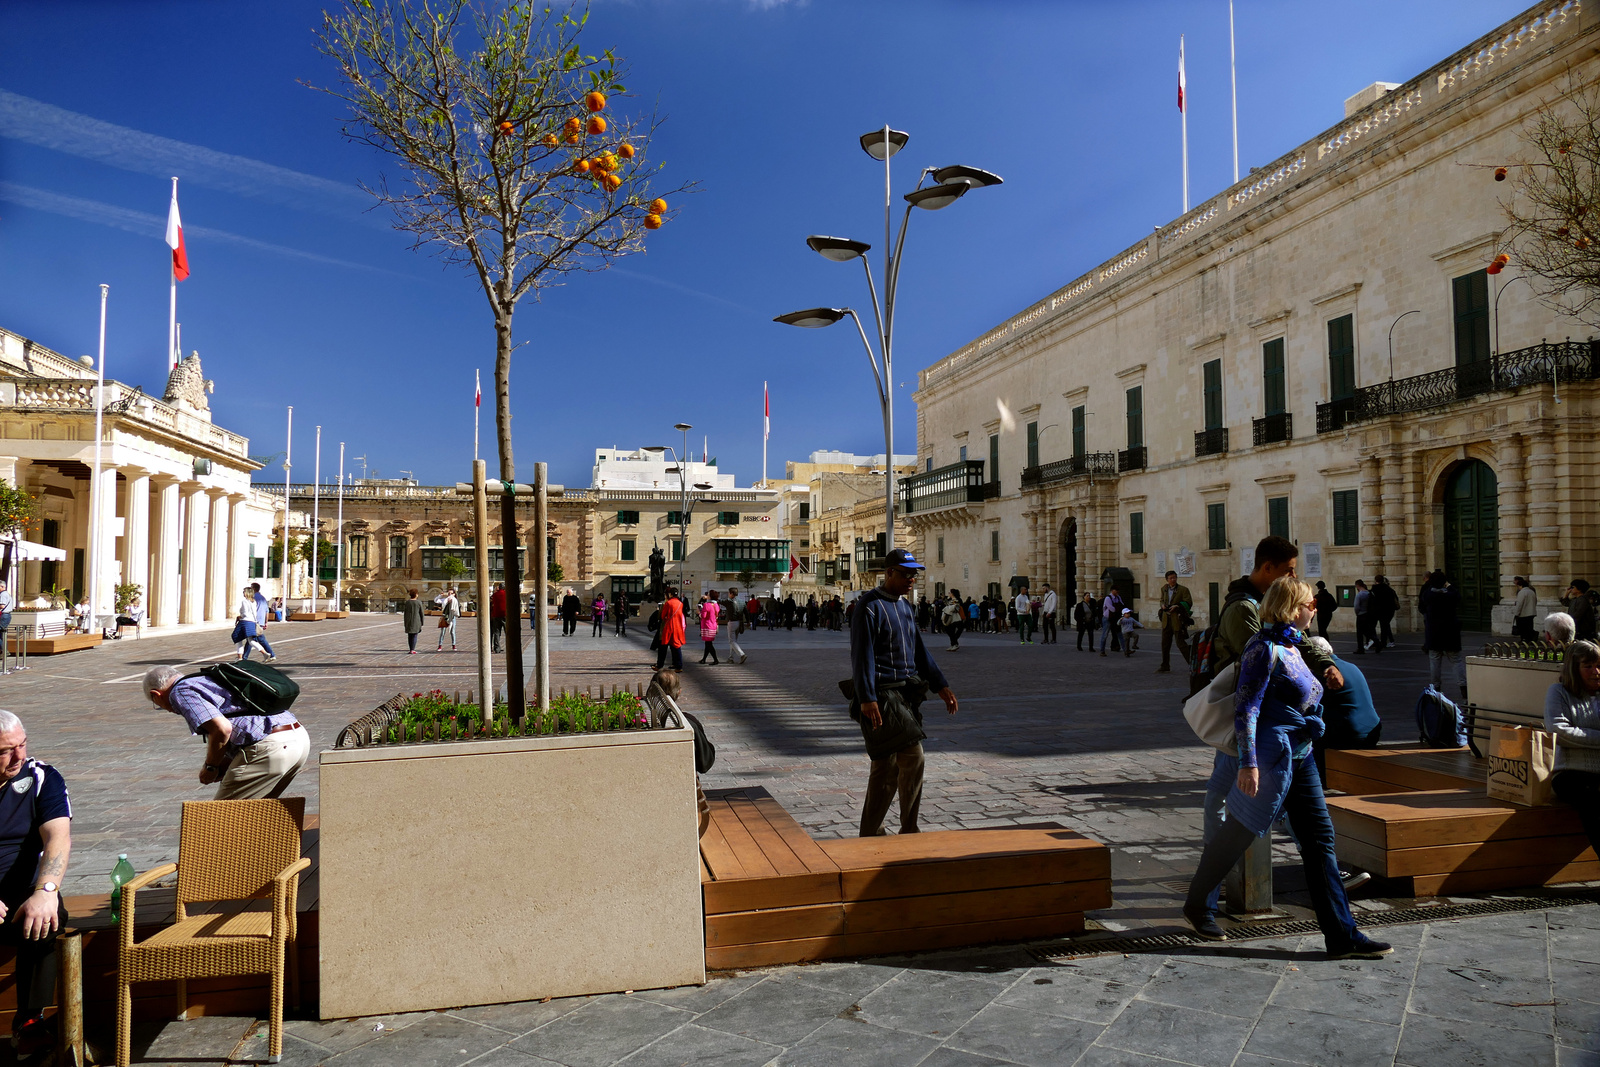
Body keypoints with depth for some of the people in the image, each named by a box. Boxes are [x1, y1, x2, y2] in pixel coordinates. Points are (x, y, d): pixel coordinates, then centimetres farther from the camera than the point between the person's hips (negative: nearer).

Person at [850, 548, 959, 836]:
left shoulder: (906, 607, 16)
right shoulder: (870, 606, -10)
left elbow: (919, 651, 22)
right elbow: (862, 656, -16)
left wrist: (940, 686, 17)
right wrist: (867, 699, -22)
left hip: (905, 694, 9)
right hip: (881, 695, -8)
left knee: (913, 760, 10)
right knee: (886, 764, -7)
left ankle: (909, 831, 21)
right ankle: (870, 833, 5)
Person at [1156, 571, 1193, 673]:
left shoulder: (1183, 589, -6)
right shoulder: (1164, 589, 11)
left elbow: (1188, 603, -8)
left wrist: (1177, 606, -20)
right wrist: (1162, 605, 1)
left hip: (1177, 619, -6)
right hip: (1166, 619, 6)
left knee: (1180, 643, -8)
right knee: (1165, 643, 10)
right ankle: (1165, 667, 20)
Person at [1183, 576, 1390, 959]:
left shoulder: (1291, 645, 13)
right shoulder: (1265, 648, -15)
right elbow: (1246, 708, -18)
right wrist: (1248, 762, -23)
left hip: (1299, 758, 9)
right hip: (1271, 756, -9)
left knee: (1320, 838, 5)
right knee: (1237, 834, 4)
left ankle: (1342, 935, 9)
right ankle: (1198, 904, 23)